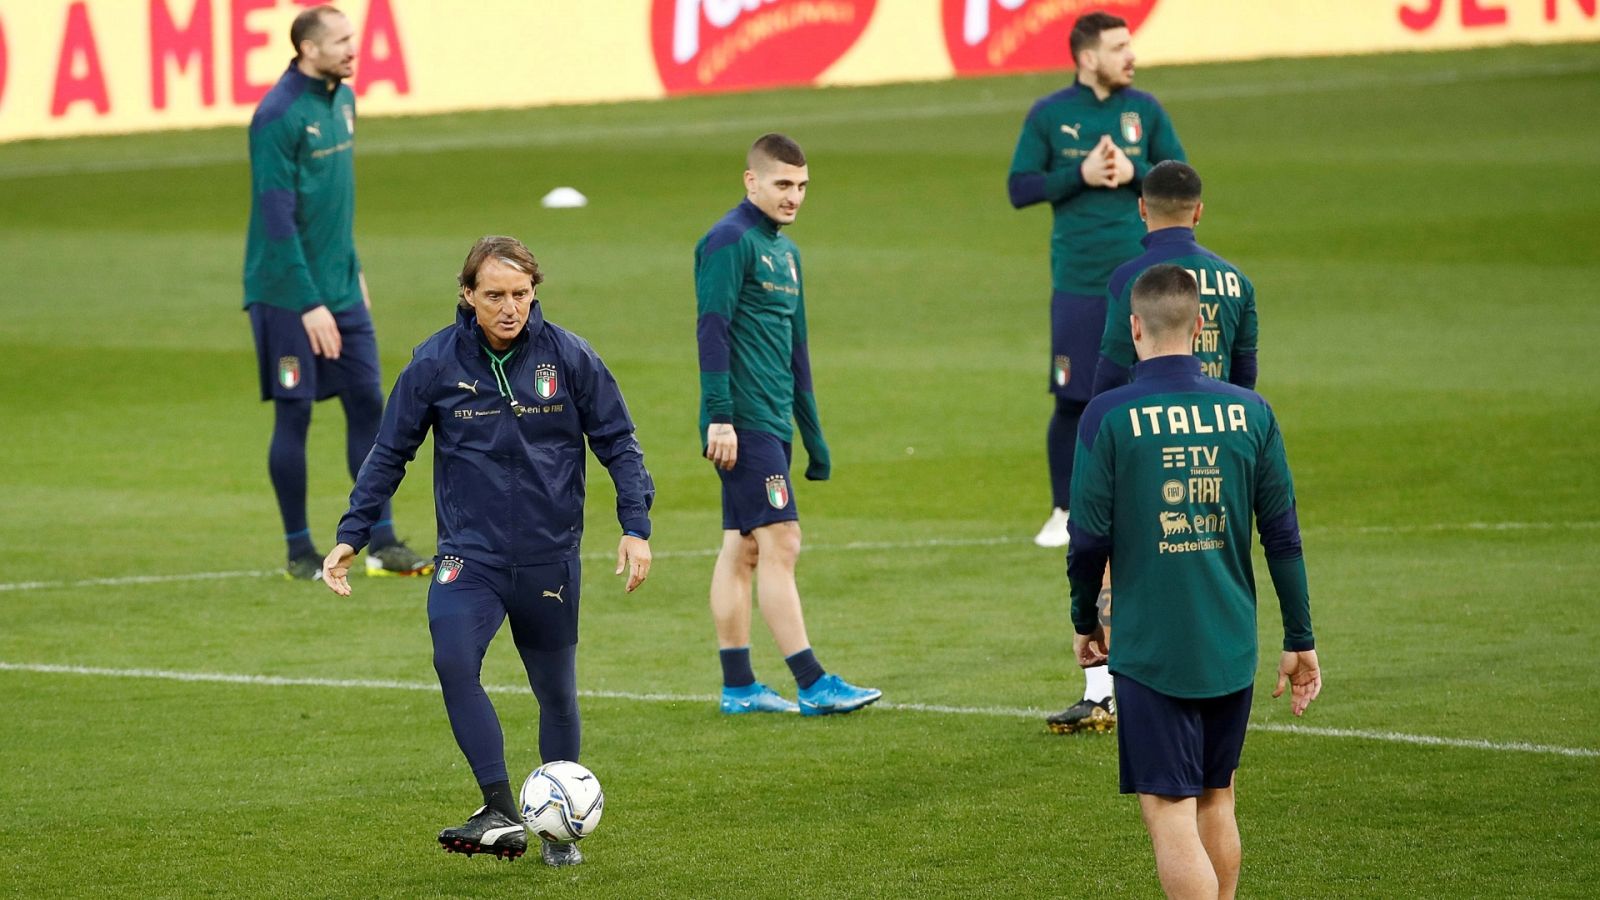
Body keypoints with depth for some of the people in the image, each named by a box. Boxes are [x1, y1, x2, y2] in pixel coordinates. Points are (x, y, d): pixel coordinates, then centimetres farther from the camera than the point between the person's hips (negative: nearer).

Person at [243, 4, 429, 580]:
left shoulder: (342, 100, 8)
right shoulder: (279, 116, -17)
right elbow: (277, 215, -19)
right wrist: (309, 303, -20)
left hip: (341, 290, 8)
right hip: (287, 294, -8)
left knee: (367, 405, 6)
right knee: (294, 415, 0)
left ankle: (382, 544, 11)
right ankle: (299, 553, 10)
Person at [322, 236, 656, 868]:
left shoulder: (568, 357, -5)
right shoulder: (435, 363, -4)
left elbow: (617, 442, 2)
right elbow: (389, 454, 5)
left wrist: (636, 526, -6)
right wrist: (350, 537, 2)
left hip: (550, 557, 1)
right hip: (469, 552, -1)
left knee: (556, 692, 10)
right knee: (453, 660, -26)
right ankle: (501, 814, -25)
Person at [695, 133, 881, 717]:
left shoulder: (786, 252, 18)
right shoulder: (730, 241, -9)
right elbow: (712, 329, -16)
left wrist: (814, 437, 23)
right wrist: (719, 416, -22)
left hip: (773, 423, 9)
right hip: (744, 422, -9)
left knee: (742, 548, 10)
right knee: (780, 543, -10)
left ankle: (738, 686, 11)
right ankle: (812, 684, -12)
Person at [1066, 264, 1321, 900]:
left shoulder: (1109, 417, -10)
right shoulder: (1249, 412, 0)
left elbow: (1089, 539, -8)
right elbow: (1283, 536, 3)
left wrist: (1084, 622, 10)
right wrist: (1300, 641, 12)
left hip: (1151, 650, -4)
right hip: (1231, 649, 4)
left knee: (1170, 813, -3)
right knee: (1216, 801, 19)